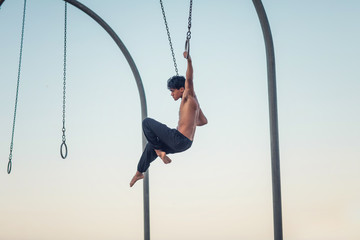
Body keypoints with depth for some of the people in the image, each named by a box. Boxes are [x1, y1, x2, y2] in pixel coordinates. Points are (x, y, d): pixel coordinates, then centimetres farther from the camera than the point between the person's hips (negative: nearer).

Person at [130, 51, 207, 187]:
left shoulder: (188, 97, -8)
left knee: (147, 123, -3)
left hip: (179, 139, -10)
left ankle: (159, 151, 1)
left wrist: (189, 61, -35)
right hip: (186, 143, 10)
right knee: (152, 144, 29)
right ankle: (139, 172, 42)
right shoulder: (193, 102, 17)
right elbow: (204, 121, 27)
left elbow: (189, 79, -25)